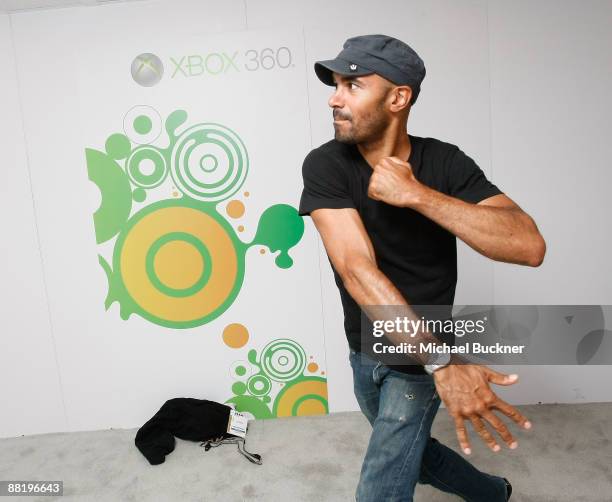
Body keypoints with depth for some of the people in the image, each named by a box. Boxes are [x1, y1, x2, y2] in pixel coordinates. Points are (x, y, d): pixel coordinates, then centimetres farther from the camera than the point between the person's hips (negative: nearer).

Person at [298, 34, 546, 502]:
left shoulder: (445, 162, -16)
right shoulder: (324, 166, -17)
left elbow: (529, 246, -28)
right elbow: (357, 268, -29)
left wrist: (417, 194, -35)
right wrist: (444, 363, -37)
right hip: (364, 352, 4)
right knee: (410, 451, 26)